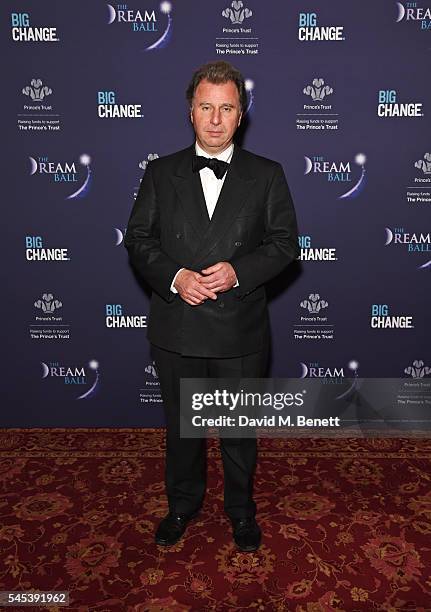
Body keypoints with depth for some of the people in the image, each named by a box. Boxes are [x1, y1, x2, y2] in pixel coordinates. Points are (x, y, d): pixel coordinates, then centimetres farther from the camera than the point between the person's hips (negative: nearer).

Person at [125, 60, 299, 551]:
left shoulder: (267, 175, 0)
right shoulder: (160, 173, 3)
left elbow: (284, 242, -1)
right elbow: (138, 240, 2)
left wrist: (238, 271, -18)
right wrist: (174, 276, -16)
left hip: (240, 331, -1)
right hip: (176, 329, 1)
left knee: (240, 429, 16)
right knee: (180, 426, 19)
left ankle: (241, 509, 41)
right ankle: (183, 503, 43)